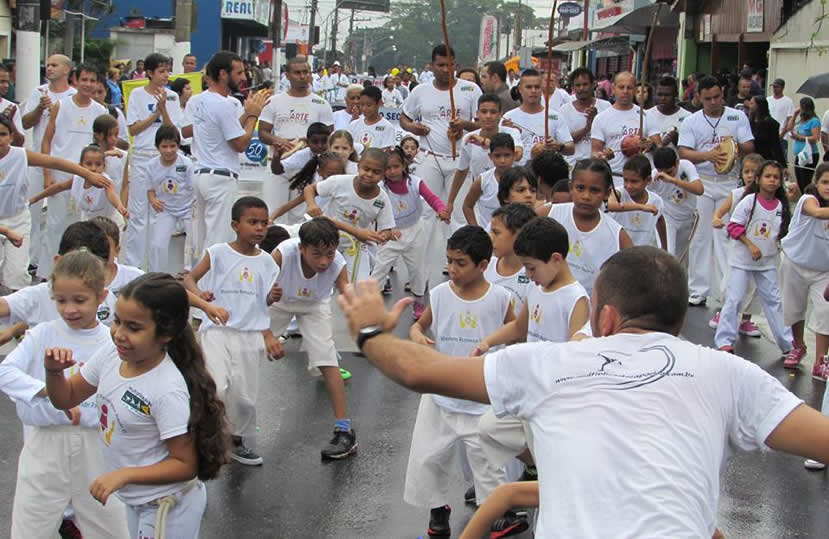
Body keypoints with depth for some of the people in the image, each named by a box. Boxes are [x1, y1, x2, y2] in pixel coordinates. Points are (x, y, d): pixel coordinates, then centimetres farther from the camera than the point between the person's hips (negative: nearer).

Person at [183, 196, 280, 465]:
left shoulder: (266, 261, 7)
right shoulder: (218, 253, -3)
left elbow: (264, 301, 13)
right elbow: (189, 278, -4)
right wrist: (198, 292, -23)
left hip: (250, 335, 4)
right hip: (218, 330, -4)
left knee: (245, 396, 11)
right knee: (216, 387, -24)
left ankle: (238, 440, 34)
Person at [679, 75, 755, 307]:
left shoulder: (737, 117, 6)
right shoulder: (691, 122, 4)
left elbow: (750, 148, 3)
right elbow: (683, 153, -6)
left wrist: (736, 146, -19)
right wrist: (708, 155, -22)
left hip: (729, 183, 0)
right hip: (701, 182, 0)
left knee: (727, 236, -2)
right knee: (700, 236, 2)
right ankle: (698, 290, 8)